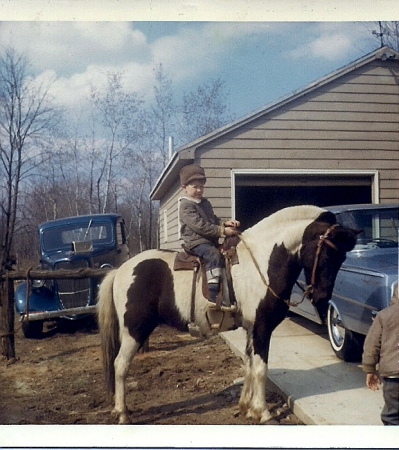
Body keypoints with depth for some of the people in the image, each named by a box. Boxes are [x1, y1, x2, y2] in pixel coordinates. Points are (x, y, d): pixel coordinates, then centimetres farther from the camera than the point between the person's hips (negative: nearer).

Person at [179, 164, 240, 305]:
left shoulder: (205, 203, 19)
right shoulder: (186, 206, -10)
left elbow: (213, 220, 25)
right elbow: (200, 225, -20)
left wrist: (226, 223, 3)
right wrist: (222, 231, -21)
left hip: (210, 241, 9)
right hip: (195, 241, -9)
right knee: (213, 255, -31)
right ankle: (213, 293, -38)